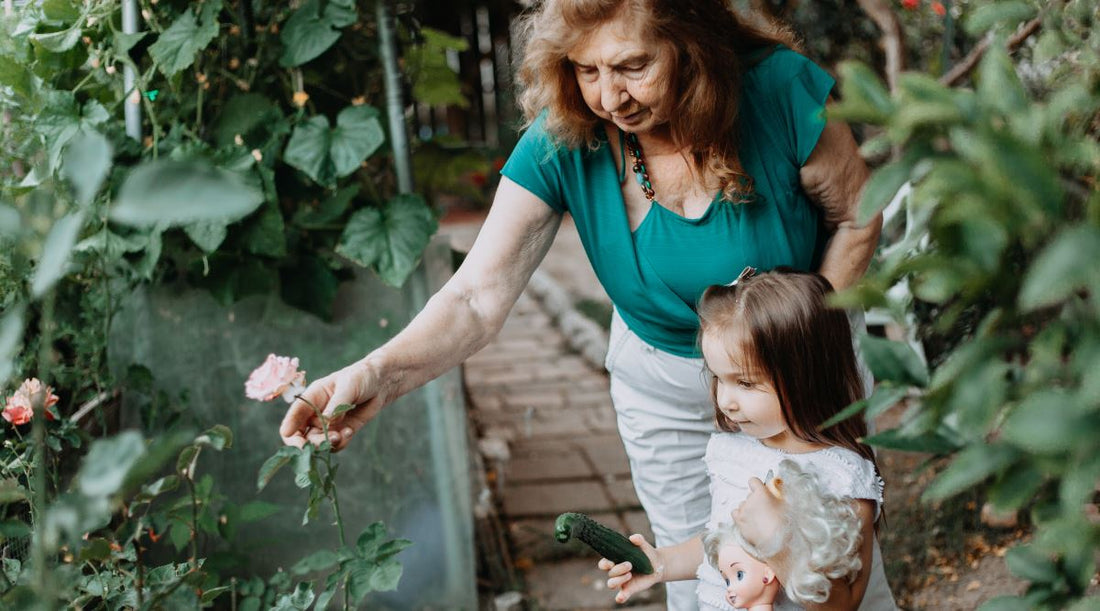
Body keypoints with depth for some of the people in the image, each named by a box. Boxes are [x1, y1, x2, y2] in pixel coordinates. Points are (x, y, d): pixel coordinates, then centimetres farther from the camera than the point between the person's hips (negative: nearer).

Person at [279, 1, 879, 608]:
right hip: (664, 383, 1)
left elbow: (856, 215, -11)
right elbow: (477, 297, -31)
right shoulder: (560, 142, -25)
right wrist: (380, 372, -48)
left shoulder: (780, 87, -28)